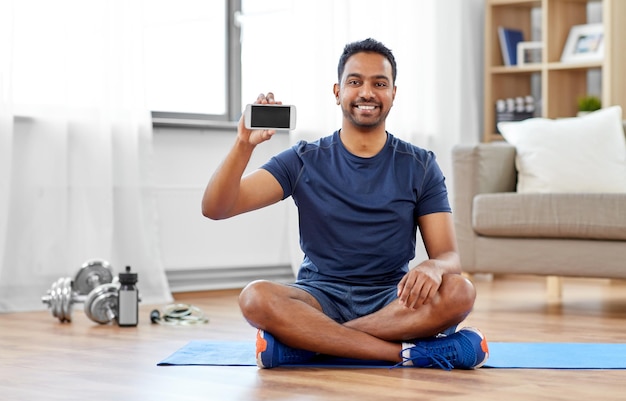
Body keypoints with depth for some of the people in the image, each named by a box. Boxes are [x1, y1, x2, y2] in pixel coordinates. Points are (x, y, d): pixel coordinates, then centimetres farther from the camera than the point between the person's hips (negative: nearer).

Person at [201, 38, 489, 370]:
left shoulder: (419, 166, 6)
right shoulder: (305, 161, 3)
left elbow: (448, 254, 0)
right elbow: (215, 209, -7)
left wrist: (432, 267, -26)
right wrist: (244, 146, -26)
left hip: (391, 301, 1)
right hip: (320, 299, -1)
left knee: (459, 292, -30)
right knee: (257, 297, -33)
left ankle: (305, 342, -27)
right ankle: (407, 352, -31)